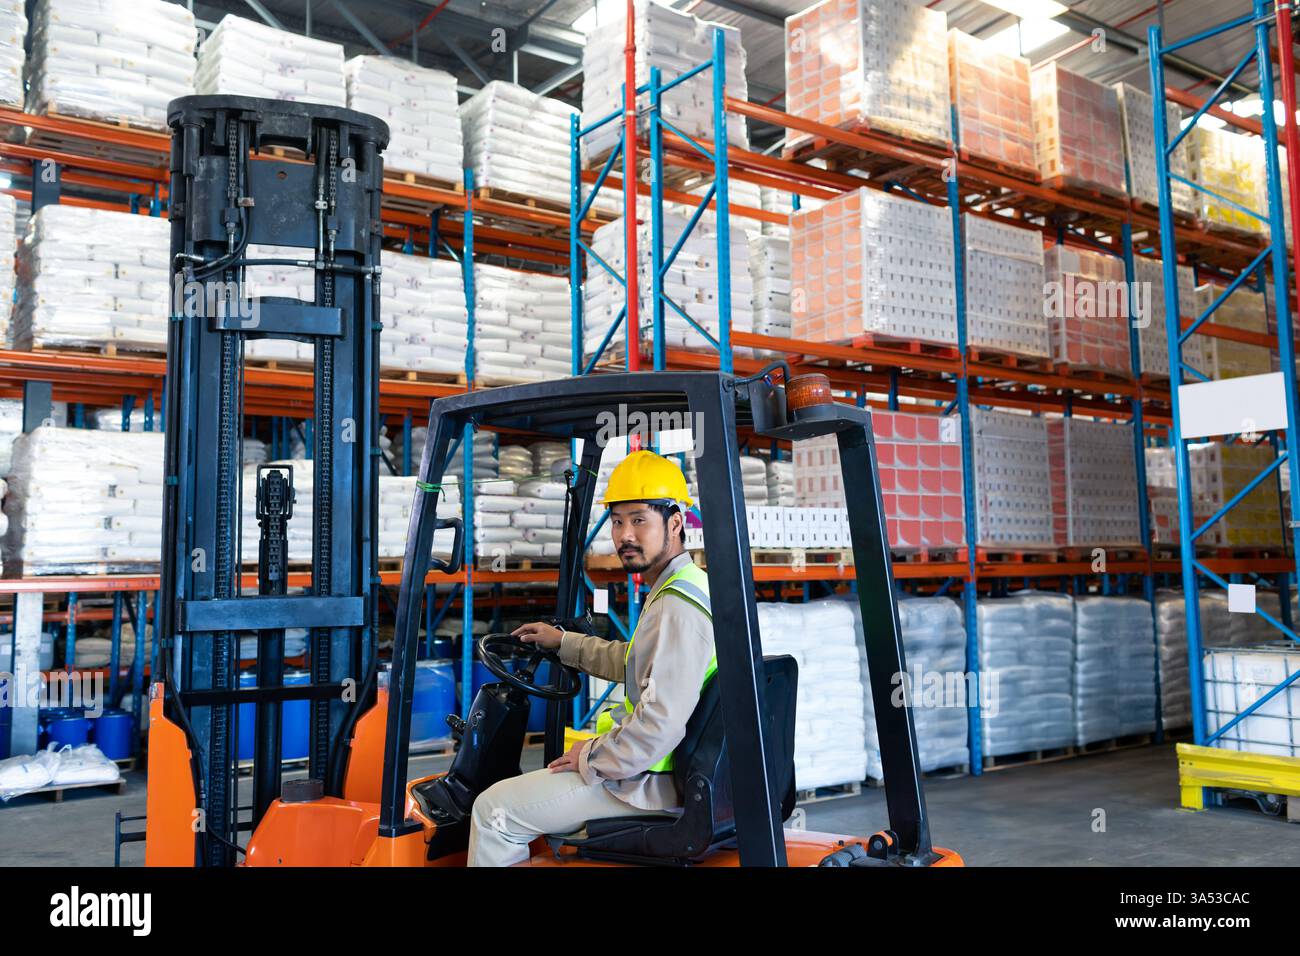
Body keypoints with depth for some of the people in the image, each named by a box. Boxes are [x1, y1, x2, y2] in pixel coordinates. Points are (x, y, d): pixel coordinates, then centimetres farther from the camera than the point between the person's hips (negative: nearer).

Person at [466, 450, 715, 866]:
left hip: (653, 783, -11)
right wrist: (563, 642, 24)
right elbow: (636, 664, 25)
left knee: (495, 809, -6)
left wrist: (592, 760, -17)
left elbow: (661, 724, -31)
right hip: (663, 764, 11)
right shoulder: (689, 585, 9)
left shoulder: (676, 608, -25)